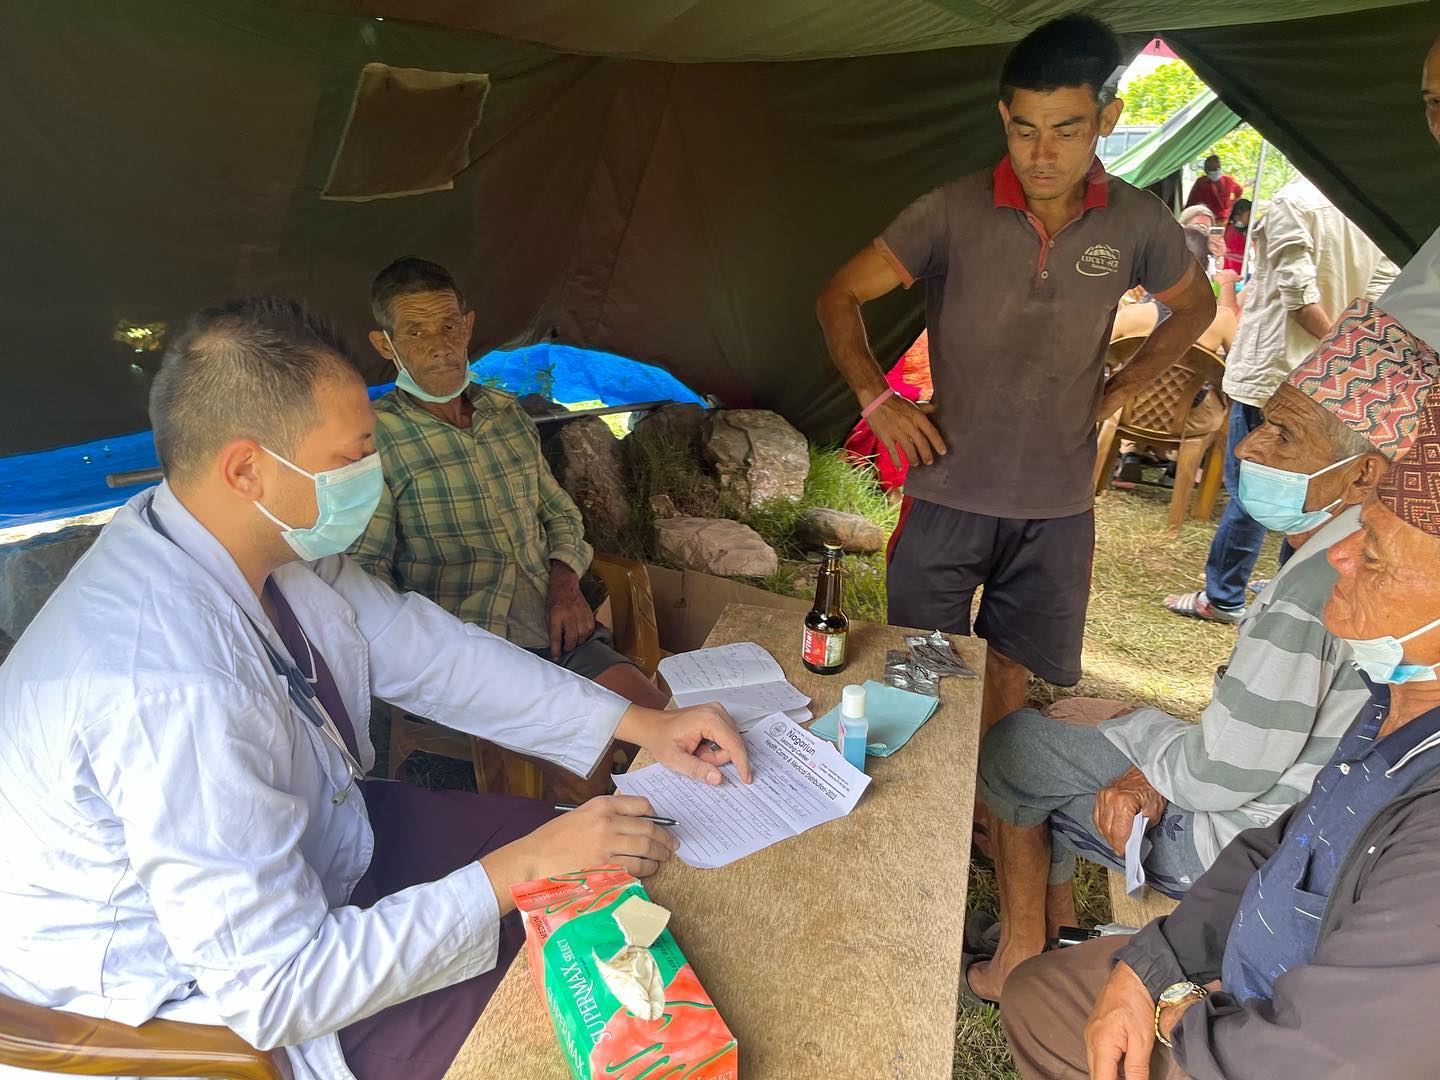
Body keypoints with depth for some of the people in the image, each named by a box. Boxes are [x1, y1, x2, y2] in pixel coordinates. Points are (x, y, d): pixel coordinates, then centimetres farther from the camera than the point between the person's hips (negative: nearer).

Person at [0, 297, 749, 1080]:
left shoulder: (281, 540, -13)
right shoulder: (173, 691, -38)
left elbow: (427, 652, -4)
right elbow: (275, 989, -31)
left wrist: (641, 724, -7)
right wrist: (518, 872, -28)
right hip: (207, 988, -7)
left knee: (602, 866, 6)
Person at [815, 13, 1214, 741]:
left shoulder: (1138, 225, -2)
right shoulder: (952, 212, -10)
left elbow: (1194, 307, 18)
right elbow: (840, 297, -2)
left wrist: (1120, 390, 7)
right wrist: (875, 398, -13)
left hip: (1058, 506, 2)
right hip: (946, 495, -2)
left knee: (1008, 668, 14)